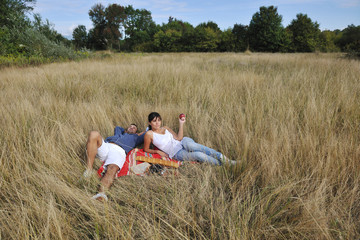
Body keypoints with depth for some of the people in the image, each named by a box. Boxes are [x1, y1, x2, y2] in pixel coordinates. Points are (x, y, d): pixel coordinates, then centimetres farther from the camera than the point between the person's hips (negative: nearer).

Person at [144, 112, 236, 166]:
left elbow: (178, 138, 4)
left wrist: (181, 124, -2)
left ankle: (223, 158, -38)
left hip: (183, 142, 3)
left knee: (190, 145, -37)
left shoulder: (166, 129, 15)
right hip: (177, 153, -3)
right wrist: (158, 151, -5)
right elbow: (146, 149, 8)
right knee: (199, 155, -32)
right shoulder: (149, 134, 2)